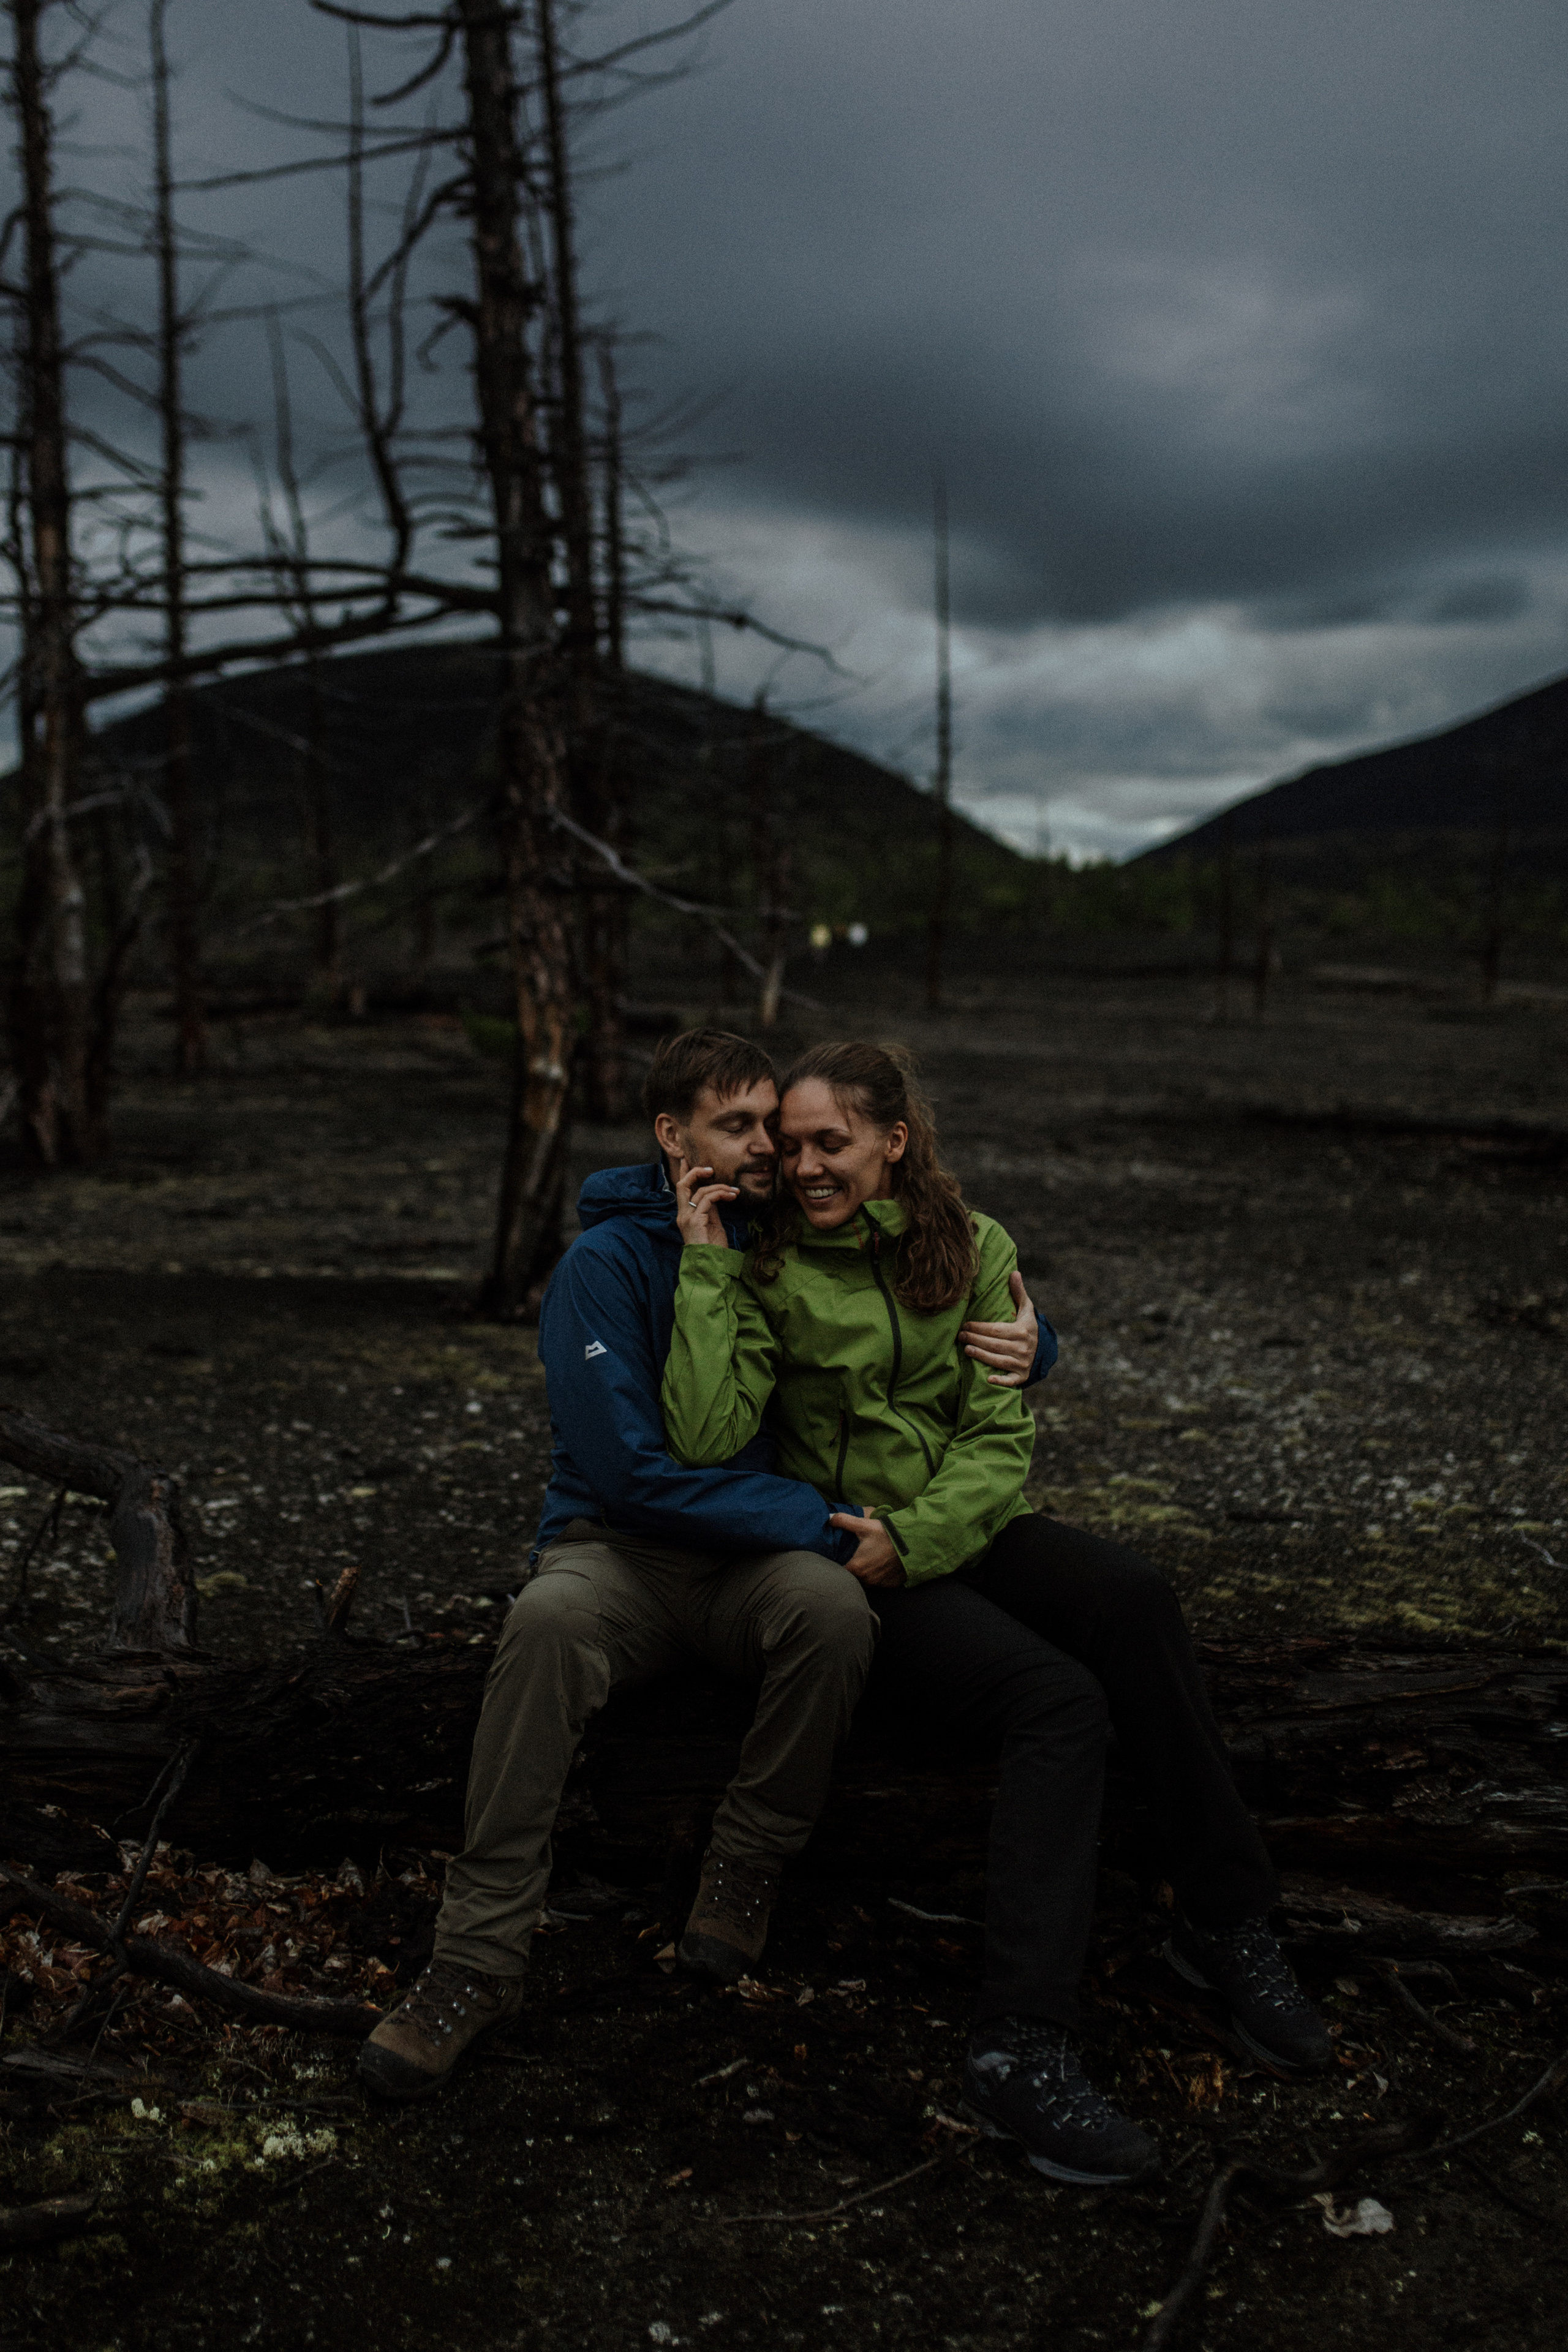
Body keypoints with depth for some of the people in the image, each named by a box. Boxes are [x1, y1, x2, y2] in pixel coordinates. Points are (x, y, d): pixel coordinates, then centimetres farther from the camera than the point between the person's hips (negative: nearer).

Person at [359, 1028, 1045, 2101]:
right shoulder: (607, 1265, -9)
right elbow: (630, 1470, -17)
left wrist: (1021, 1339, -12)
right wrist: (820, 1519, -20)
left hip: (757, 1565, 3)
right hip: (623, 1547, -2)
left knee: (834, 1603, -32)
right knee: (551, 1617, -36)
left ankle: (748, 1867, -10)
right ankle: (481, 1957, -26)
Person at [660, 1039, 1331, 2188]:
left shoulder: (974, 1248, 5)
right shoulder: (770, 1269, -2)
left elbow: (1003, 1438, -1)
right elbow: (703, 1439, -16)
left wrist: (915, 1536, -16)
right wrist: (707, 1267, -18)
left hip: (971, 1528, 3)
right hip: (854, 1564, -3)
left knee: (1135, 1598, -29)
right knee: (1055, 1696, -30)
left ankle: (1227, 1921, -17)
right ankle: (1023, 2044, -30)